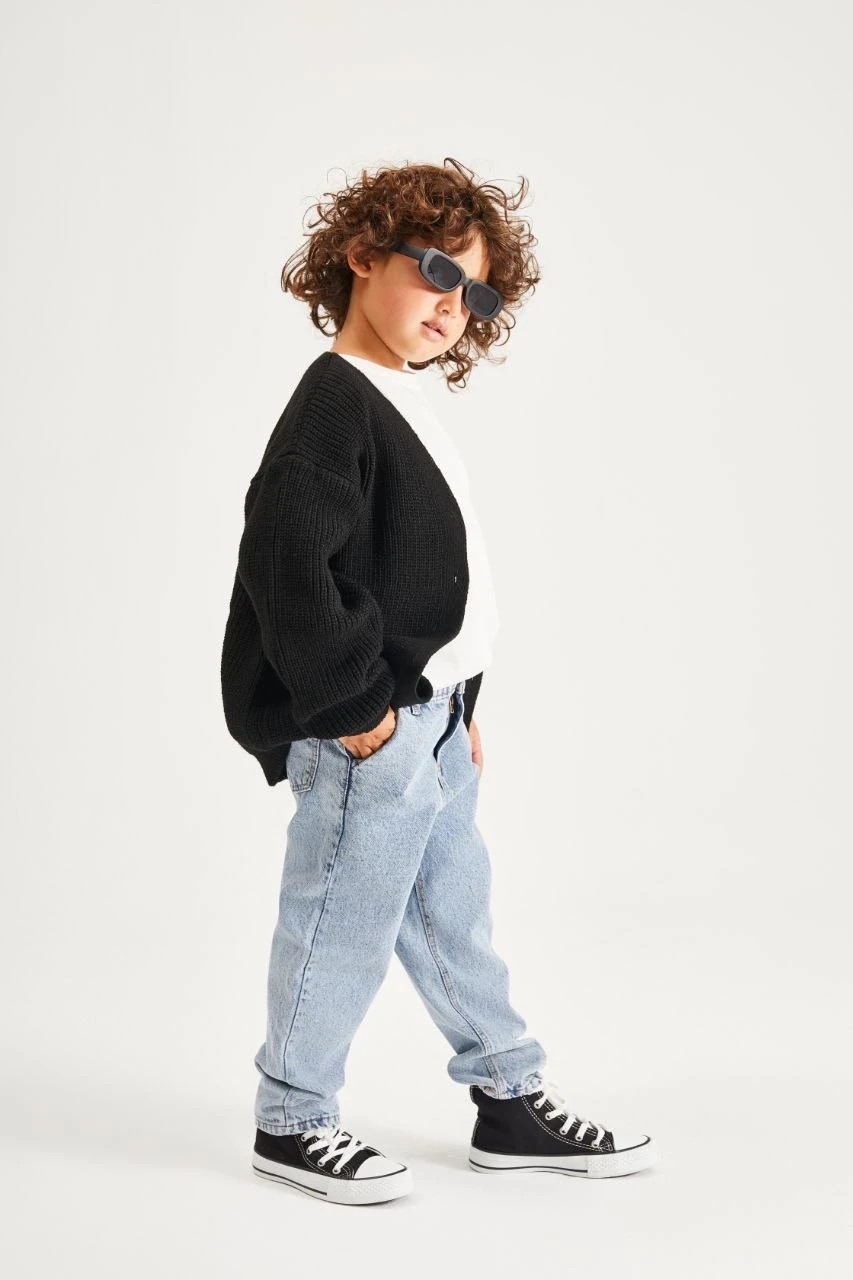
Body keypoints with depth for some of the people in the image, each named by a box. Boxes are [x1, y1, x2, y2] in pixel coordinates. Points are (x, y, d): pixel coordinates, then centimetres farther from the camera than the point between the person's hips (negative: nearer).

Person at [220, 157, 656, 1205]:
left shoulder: (401, 409, 15)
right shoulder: (335, 405, -16)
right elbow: (281, 557, -27)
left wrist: (457, 710, 21)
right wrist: (354, 705, -23)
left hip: (426, 725, 10)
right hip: (368, 736, -10)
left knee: (453, 913, 18)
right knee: (344, 925, 1)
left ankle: (510, 1101, 30)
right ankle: (290, 1125, 18)